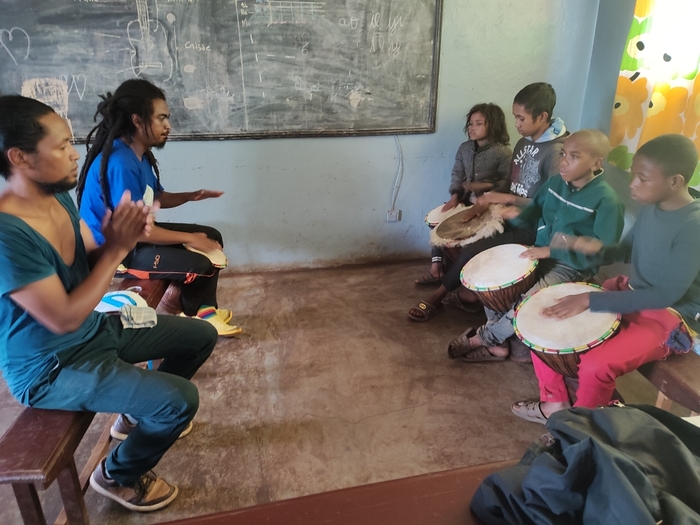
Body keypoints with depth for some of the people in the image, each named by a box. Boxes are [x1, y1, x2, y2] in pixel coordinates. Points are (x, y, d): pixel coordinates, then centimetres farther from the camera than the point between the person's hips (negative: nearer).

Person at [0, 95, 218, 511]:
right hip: (51, 368, -9)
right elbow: (65, 319, -27)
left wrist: (122, 238, -15)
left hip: (95, 328, 9)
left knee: (202, 335, 11)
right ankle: (119, 474, 10)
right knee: (182, 400, -22)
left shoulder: (58, 196, -2)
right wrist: (118, 248, -25)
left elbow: (92, 262, 7)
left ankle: (143, 411, 32)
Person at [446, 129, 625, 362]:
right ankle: (498, 344, 8)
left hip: (572, 267, -7)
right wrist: (519, 214, -8)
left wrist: (551, 251, -27)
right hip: (540, 252, 8)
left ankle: (483, 337, 2)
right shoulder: (555, 182, 2)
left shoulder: (607, 201, -19)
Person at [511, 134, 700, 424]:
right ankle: (555, 403, 13)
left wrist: (590, 300, -29)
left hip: (669, 317, -8)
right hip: (629, 291, 8)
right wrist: (597, 248, -10)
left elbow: (665, 295, -27)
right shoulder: (650, 207, -1)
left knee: (595, 365, -31)